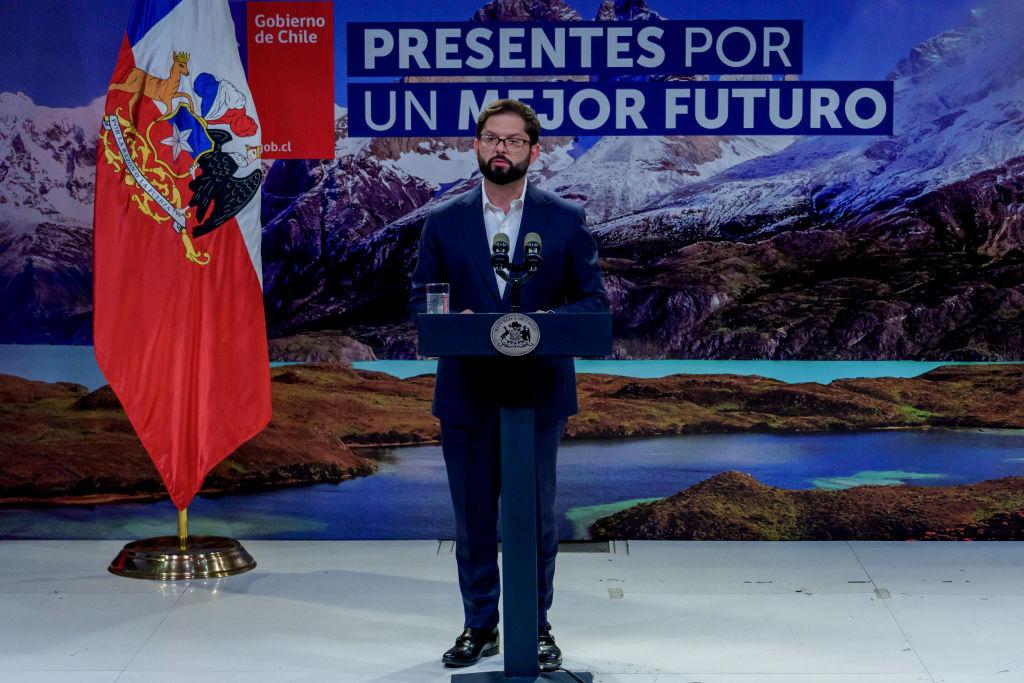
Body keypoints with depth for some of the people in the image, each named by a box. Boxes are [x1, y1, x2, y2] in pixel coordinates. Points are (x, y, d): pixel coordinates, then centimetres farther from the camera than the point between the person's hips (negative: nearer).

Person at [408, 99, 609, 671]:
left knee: (537, 516, 6)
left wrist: (548, 320, -18)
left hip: (539, 392, -1)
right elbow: (420, 300, 5)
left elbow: (594, 300, 1)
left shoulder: (566, 220, 2)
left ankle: (537, 625, 19)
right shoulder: (444, 222, 5)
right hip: (467, 393, 1)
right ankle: (480, 626, 21)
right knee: (474, 516, 8)